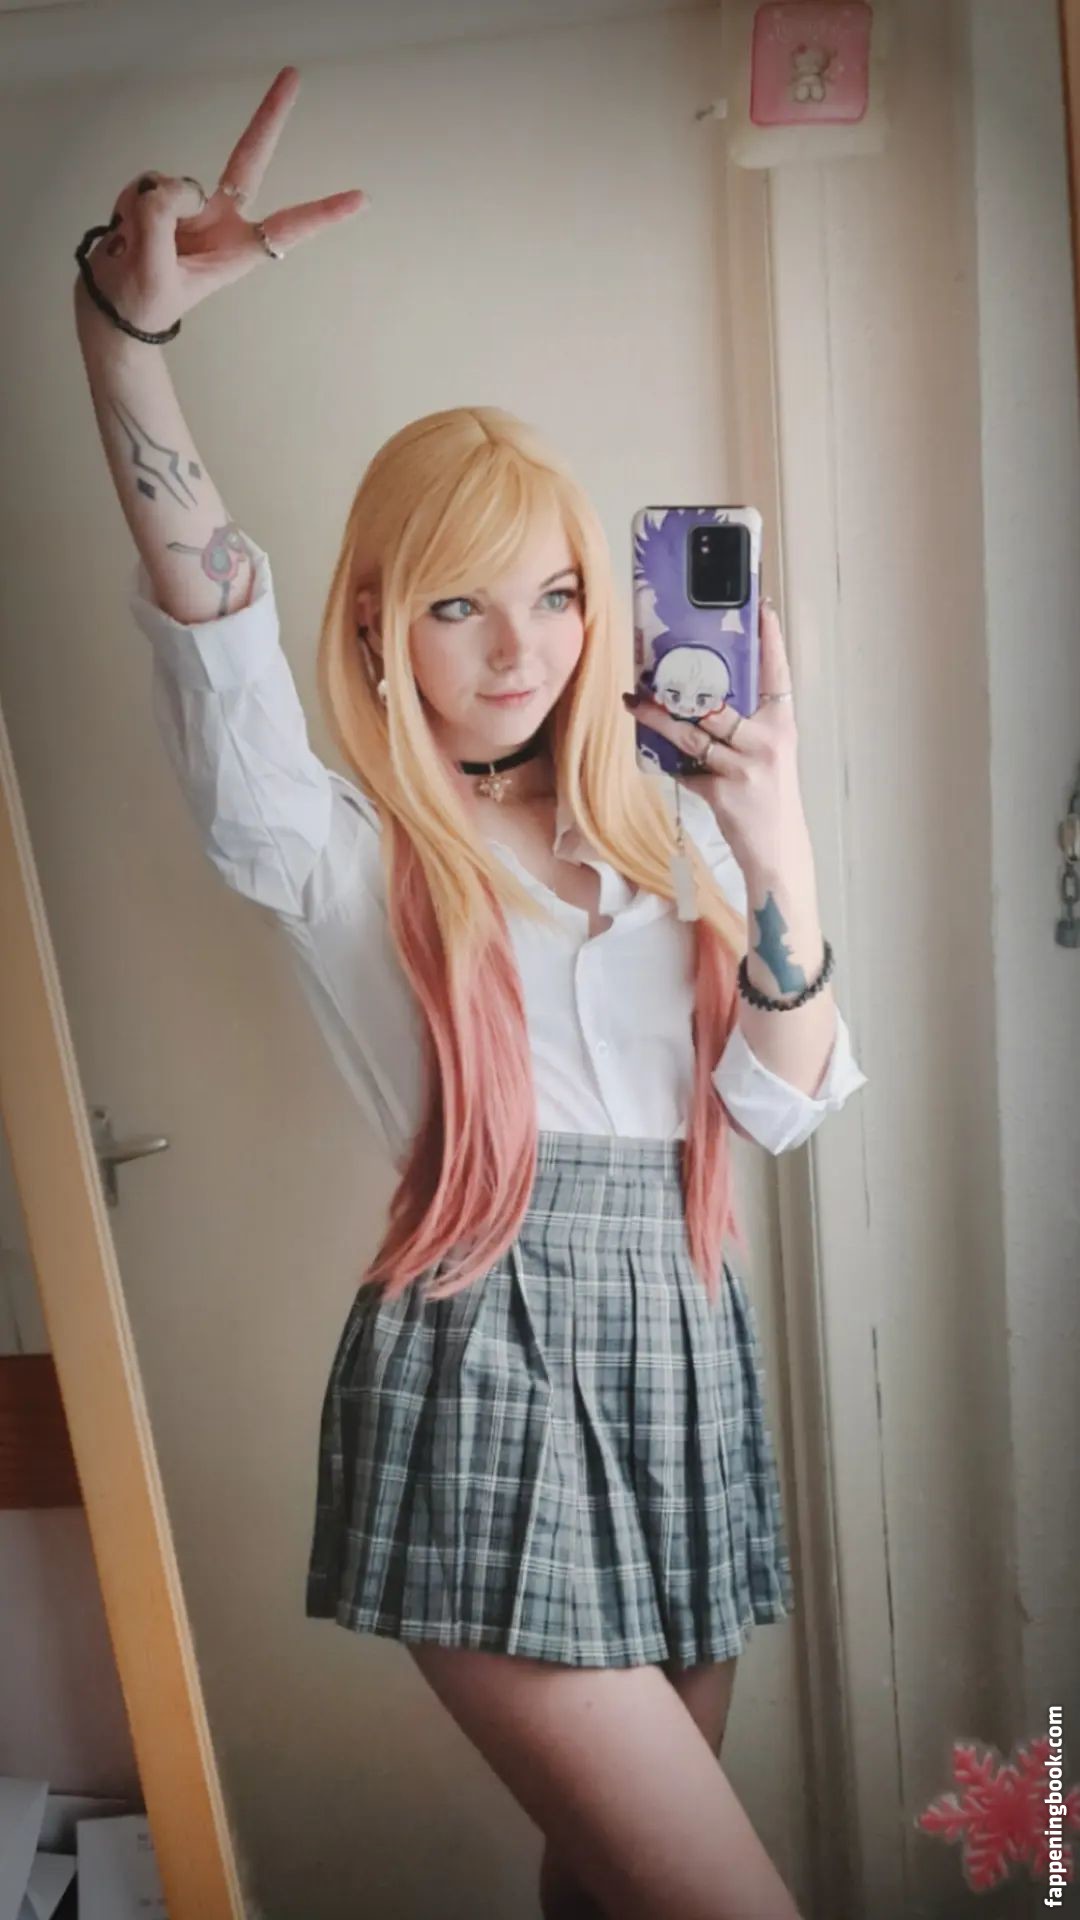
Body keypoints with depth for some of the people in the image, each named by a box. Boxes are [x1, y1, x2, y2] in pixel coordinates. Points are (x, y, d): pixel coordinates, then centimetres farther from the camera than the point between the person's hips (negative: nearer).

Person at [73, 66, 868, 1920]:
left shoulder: (663, 822, 11)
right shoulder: (339, 848, -3)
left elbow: (784, 1103, 4)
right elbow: (204, 612, -22)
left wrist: (778, 857, -11)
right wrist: (127, 322, -37)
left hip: (681, 1354, 5)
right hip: (481, 1373, -5)